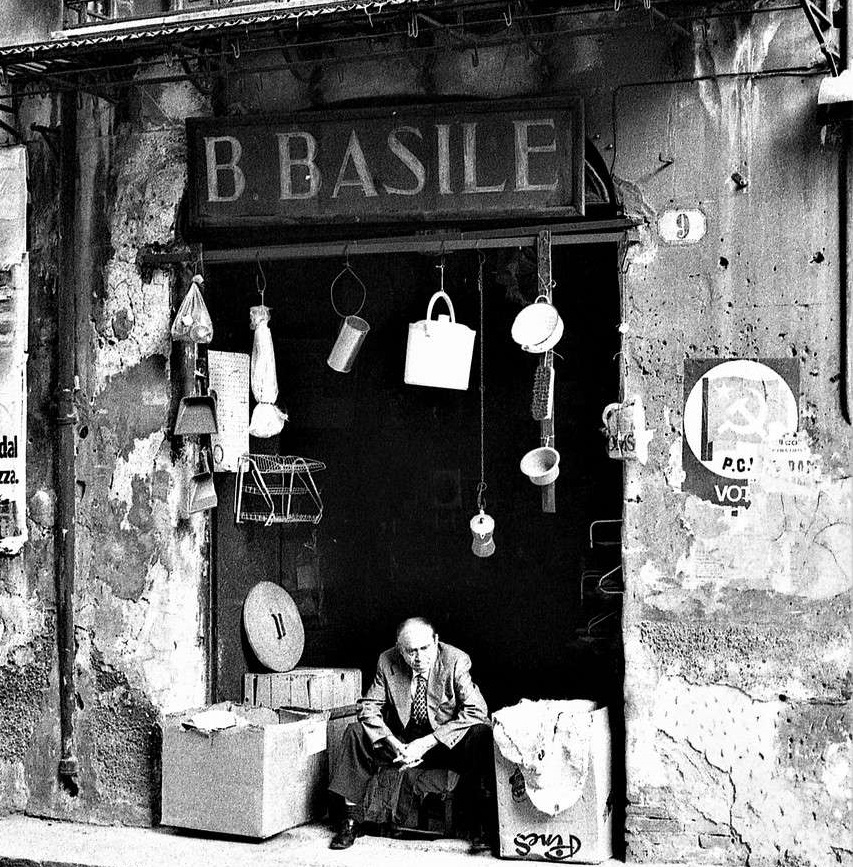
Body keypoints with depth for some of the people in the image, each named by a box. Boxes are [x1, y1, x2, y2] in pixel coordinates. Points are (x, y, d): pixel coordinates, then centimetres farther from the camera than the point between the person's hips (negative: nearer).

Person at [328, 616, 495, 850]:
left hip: (446, 743, -3)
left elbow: (476, 711, -21)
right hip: (401, 740, 3)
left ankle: (487, 822, -29)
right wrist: (393, 743, -22)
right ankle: (350, 819, -12)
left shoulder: (456, 660, -15)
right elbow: (368, 707, -4)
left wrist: (427, 742, -27)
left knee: (483, 735, -32)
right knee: (355, 733, -15)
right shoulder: (387, 662, -7)